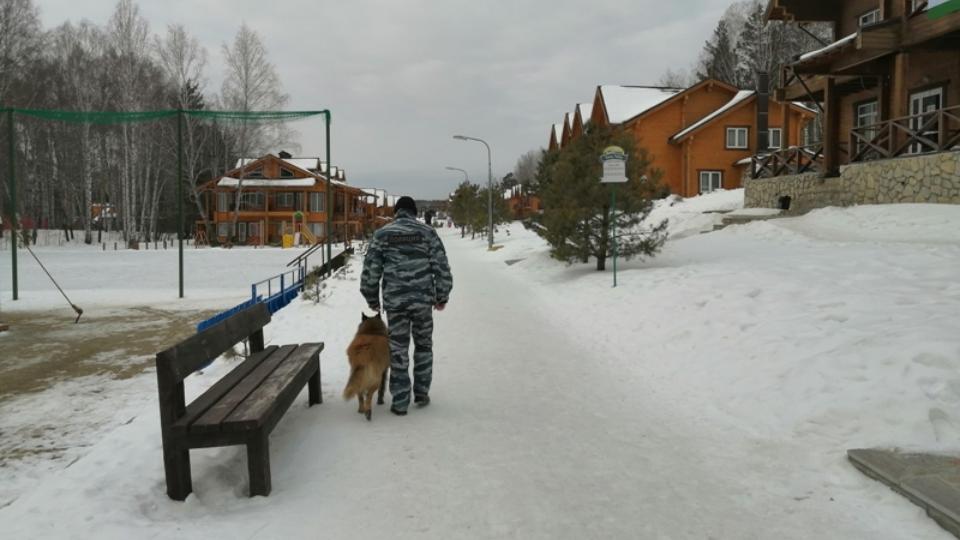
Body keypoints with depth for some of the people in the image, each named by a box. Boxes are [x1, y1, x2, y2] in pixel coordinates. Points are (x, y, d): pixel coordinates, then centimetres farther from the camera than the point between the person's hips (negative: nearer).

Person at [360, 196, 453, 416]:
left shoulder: (382, 234, 3)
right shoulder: (427, 232, 1)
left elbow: (370, 270, 2)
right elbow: (441, 267, -1)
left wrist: (372, 299, 14)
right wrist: (442, 297, 10)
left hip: (394, 301, 0)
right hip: (423, 299, 0)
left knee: (398, 350, 9)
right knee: (423, 345, 18)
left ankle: (400, 401, 11)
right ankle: (421, 393, 23)